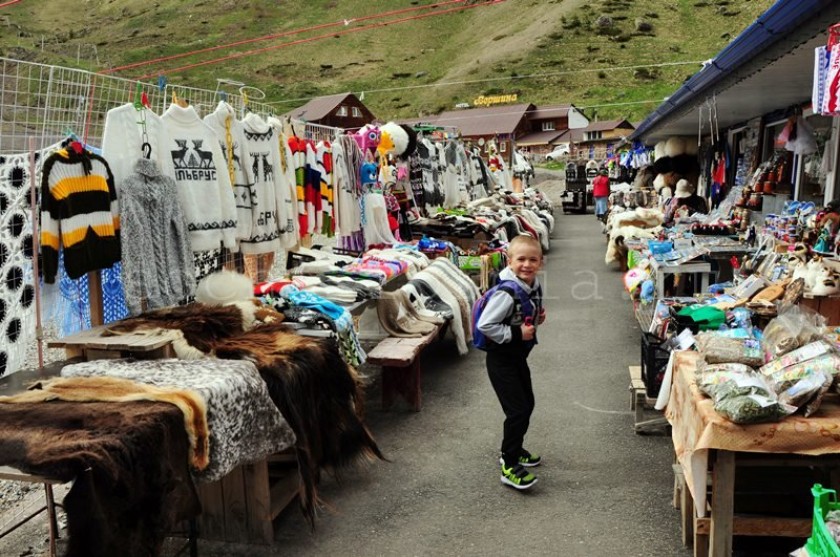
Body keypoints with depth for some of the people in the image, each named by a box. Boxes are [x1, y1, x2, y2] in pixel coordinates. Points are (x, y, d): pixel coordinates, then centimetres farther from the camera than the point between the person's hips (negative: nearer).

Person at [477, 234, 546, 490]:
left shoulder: (535, 287, 1)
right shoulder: (507, 293, -27)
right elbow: (484, 325, -29)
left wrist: (538, 318, -1)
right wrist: (516, 334, -26)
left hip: (519, 356, 9)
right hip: (501, 359, -9)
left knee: (527, 404, 20)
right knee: (517, 411, -8)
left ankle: (513, 450, 39)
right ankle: (510, 467, 4)